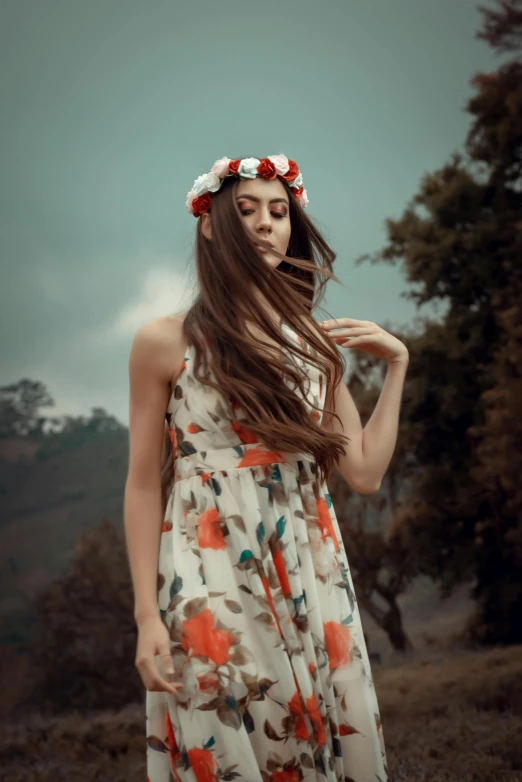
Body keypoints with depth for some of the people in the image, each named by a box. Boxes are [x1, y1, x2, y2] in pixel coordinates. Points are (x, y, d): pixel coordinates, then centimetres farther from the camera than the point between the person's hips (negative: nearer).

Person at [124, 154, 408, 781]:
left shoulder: (314, 344, 11)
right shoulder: (166, 342, 0)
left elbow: (365, 473, 6)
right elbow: (143, 486, -1)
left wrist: (395, 364, 7)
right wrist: (147, 615, -8)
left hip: (313, 582, 4)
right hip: (211, 582, -4)